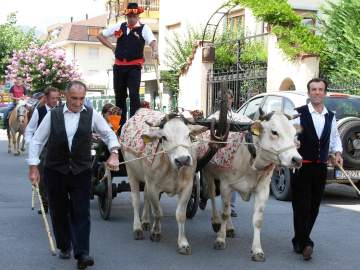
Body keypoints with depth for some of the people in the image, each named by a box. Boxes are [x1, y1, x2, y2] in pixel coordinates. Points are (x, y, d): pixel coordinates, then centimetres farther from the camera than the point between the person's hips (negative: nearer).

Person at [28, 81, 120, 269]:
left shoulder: (92, 115, 0)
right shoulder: (53, 115, -1)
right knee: (58, 212, 11)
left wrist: (113, 154, -10)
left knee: (81, 213, -4)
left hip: (81, 172, -1)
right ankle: (64, 247, 29)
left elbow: (109, 134, 8)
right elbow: (37, 141, 4)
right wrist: (33, 167, -1)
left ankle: (81, 254, -3)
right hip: (55, 171, 1)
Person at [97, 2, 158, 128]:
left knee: (134, 94, -12)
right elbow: (101, 35, 19)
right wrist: (112, 47, 8)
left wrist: (155, 51, -42)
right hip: (119, 66, 4)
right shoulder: (119, 27, 9)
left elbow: (152, 41, -20)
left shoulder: (144, 28, -2)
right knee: (119, 95, 11)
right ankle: (120, 123, 23)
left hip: (134, 67, -4)